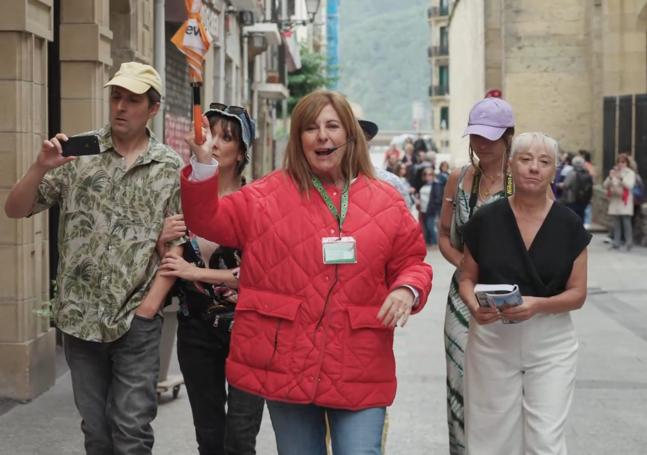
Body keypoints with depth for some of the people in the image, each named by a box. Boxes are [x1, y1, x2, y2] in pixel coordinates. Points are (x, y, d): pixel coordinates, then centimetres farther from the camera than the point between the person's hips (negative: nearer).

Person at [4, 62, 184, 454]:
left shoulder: (171, 168, 0)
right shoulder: (77, 152, 0)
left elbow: (176, 243, 2)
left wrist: (150, 305, -6)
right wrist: (41, 167, -18)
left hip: (137, 321, -1)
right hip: (81, 317, 1)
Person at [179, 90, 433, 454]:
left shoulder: (386, 202, 5)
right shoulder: (268, 195, 4)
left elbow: (412, 262, 11)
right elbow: (208, 220, 3)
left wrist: (407, 290, -11)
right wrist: (203, 165, -12)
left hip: (359, 369, 0)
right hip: (286, 363, 1)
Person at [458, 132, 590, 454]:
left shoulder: (569, 225, -2)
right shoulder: (486, 220, -2)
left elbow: (577, 293, -1)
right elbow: (467, 277, 7)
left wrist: (538, 305, -20)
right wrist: (475, 307, -15)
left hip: (551, 344, 0)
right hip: (492, 341, 1)